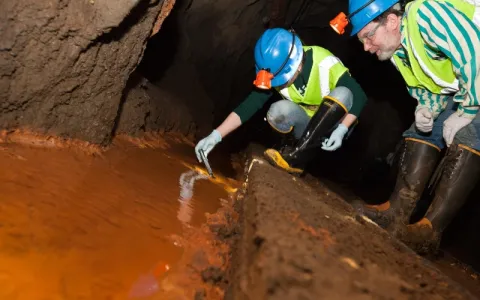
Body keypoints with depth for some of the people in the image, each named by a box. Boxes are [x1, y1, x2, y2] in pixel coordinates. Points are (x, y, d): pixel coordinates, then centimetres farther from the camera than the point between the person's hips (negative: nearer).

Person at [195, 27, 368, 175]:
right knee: (277, 111, -29)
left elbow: (359, 96, -19)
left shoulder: (325, 63, -27)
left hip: (333, 123, -1)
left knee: (343, 94, -35)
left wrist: (341, 130, -32)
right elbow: (249, 105, -21)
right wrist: (216, 135, -31)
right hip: (309, 127, 2)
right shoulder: (275, 71, -16)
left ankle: (297, 156, -33)